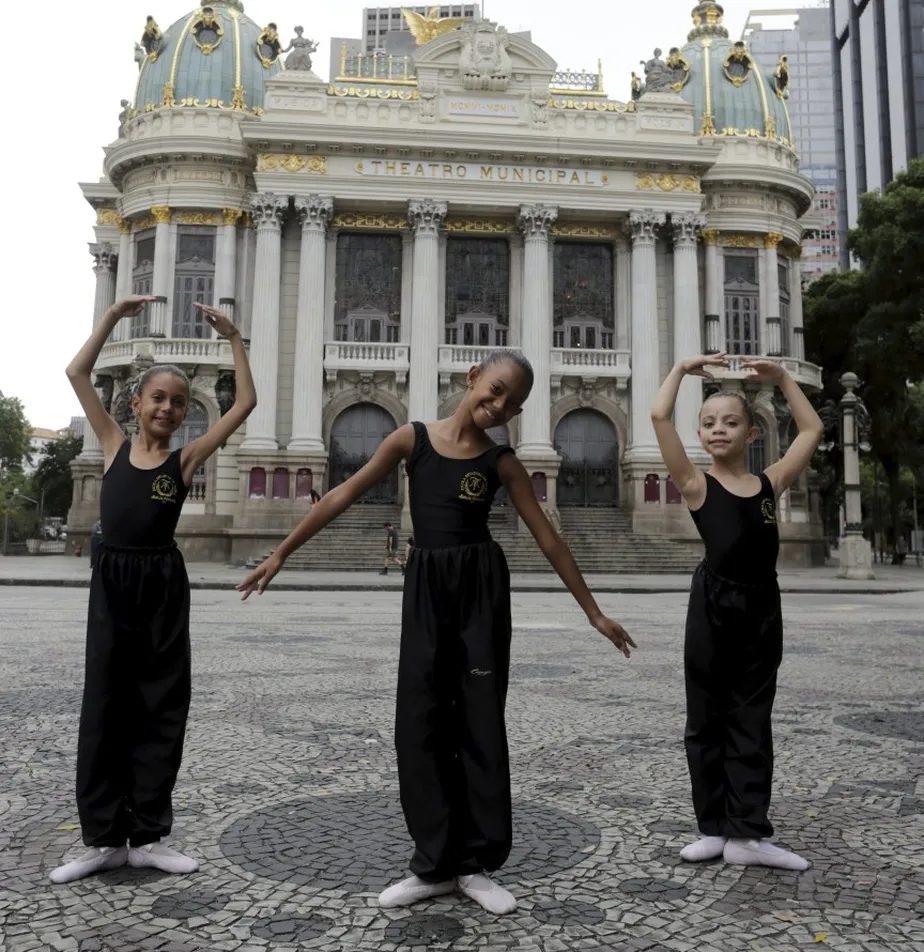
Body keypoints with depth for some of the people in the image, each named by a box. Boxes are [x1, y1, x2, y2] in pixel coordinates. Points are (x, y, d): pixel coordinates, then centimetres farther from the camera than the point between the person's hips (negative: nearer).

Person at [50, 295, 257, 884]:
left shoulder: (187, 459, 2)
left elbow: (246, 403, -3)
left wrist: (233, 339, -1)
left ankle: (147, 836, 16)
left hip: (163, 585, -1)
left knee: (161, 707, 4)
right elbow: (77, 374, 6)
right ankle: (104, 837, 17)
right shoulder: (115, 445, 7)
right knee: (105, 705, 6)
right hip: (112, 581, 2)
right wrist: (113, 318, 4)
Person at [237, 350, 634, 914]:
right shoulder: (413, 438, 1)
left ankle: (477, 864, 18)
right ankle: (435, 865, 17)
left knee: (481, 722, 3)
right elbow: (344, 497, 3)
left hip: (481, 587, -1)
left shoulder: (502, 463, 0)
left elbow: (548, 539, 3)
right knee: (420, 724, 3)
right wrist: (281, 553, 4)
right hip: (425, 587, 1)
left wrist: (594, 612, 4)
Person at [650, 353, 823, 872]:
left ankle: (748, 833, 15)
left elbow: (812, 430, 16)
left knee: (752, 720, 8)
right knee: (708, 719, 6)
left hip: (762, 608, 3)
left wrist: (782, 377, 14)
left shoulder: (770, 482, 8)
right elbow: (659, 416, -9)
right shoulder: (697, 485, -2)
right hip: (714, 607, -3)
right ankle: (715, 828, 17)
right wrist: (683, 368, 2)